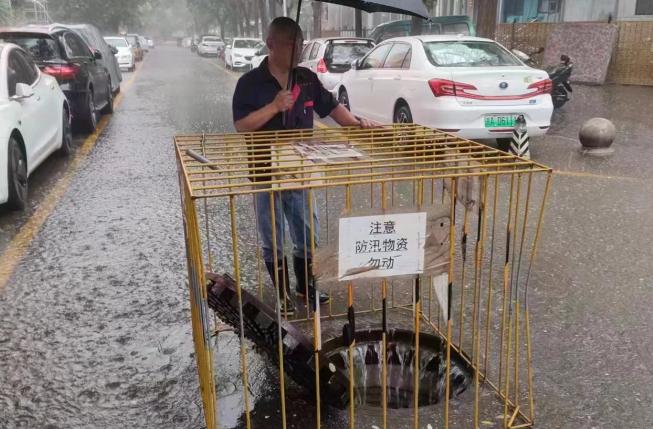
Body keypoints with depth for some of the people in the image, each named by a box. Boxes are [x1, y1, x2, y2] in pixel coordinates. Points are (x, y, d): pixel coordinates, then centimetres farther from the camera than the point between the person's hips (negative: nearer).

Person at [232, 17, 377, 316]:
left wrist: (358, 123, -3)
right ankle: (282, 294, 25)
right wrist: (274, 106, -24)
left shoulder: (307, 79, 4)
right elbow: (241, 125, -15)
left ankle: (305, 285, 35)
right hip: (266, 174, -4)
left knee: (308, 235, 14)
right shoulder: (250, 82, -9)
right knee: (272, 241, 8)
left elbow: (331, 107, 11)